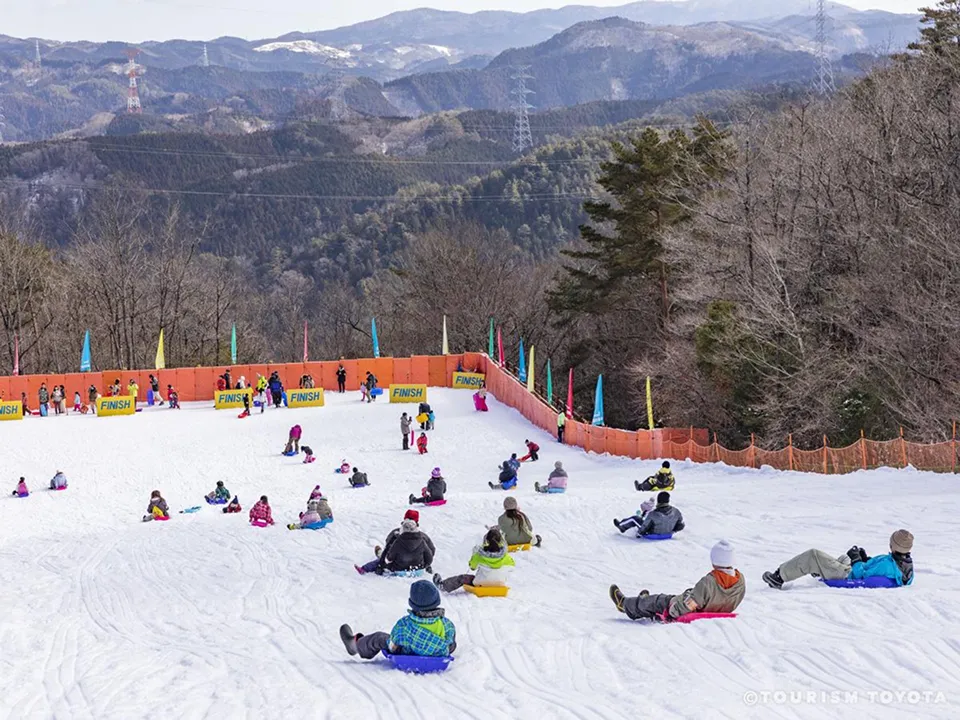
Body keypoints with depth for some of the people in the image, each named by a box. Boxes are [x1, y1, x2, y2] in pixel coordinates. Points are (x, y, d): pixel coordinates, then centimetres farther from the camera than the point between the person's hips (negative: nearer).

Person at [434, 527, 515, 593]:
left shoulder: (480, 555, -21)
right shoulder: (505, 557, -18)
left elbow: (472, 566, -1)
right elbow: (512, 566, 3)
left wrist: (475, 553, 12)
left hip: (481, 585, -3)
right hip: (500, 585, 3)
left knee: (463, 578, 16)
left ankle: (443, 585, 29)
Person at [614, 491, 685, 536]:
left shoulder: (653, 514, -33)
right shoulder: (676, 512, -22)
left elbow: (644, 527, -21)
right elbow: (680, 526, -8)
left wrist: (638, 533, 2)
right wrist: (672, 531, 13)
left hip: (653, 534, -4)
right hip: (668, 533, 4)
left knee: (634, 518, 15)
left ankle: (621, 527, 42)